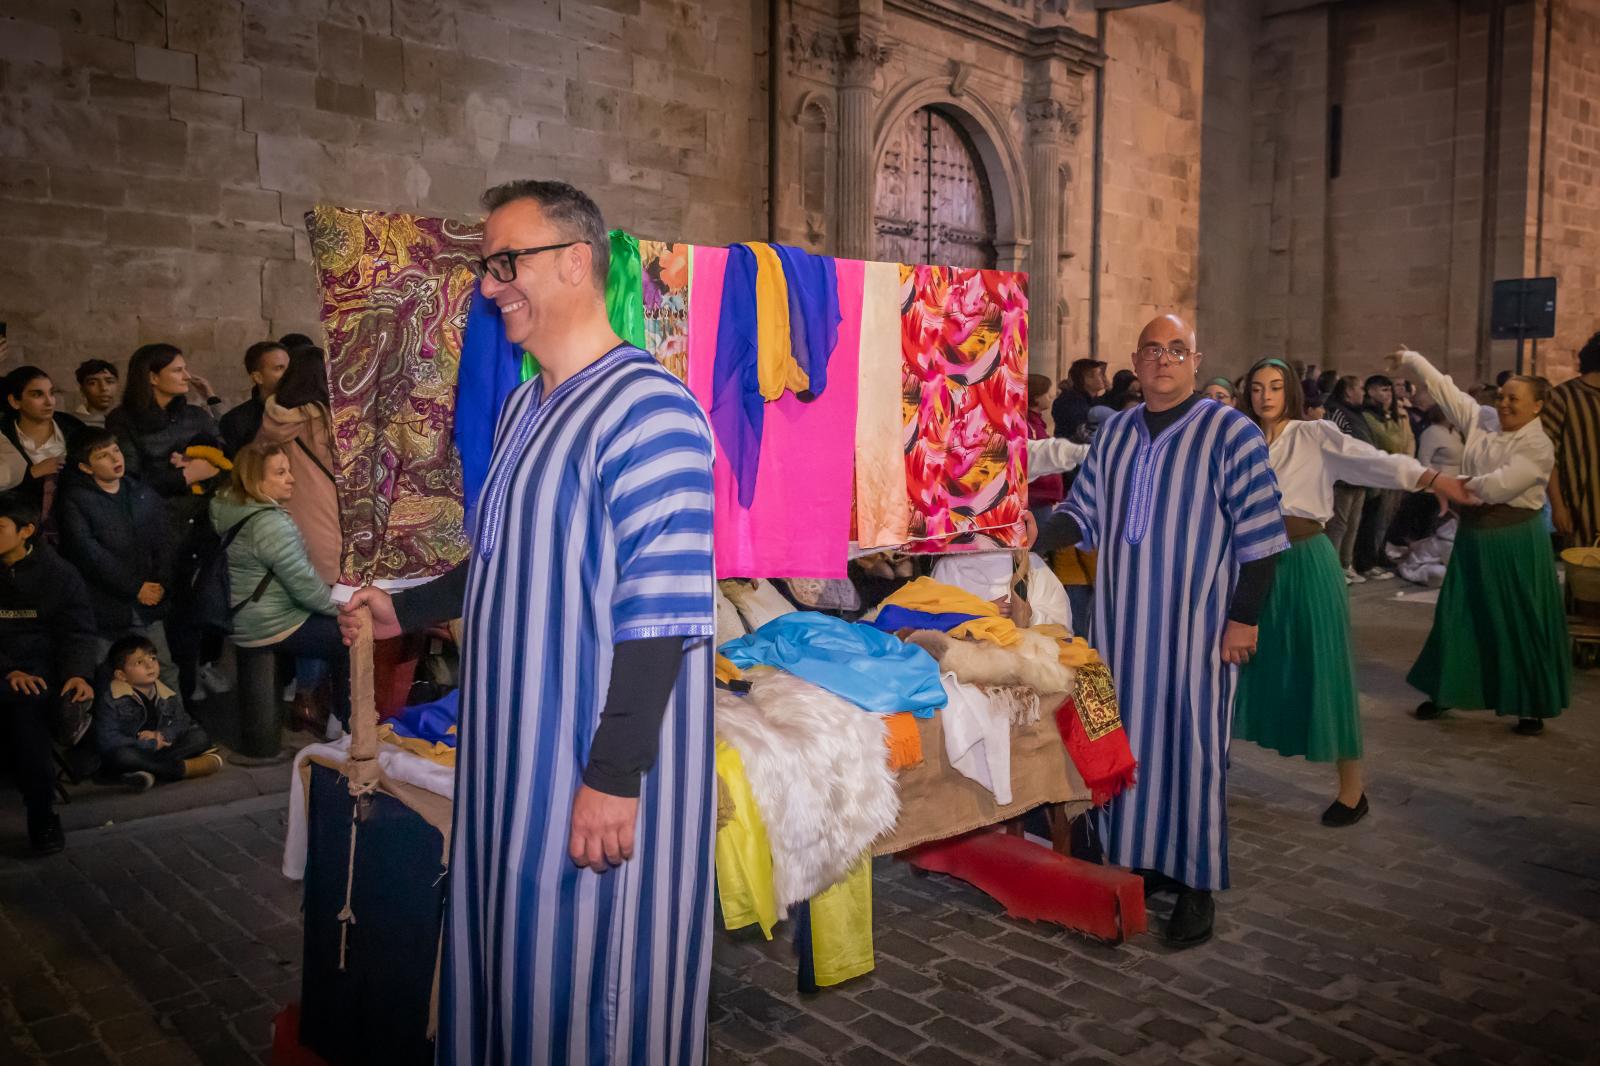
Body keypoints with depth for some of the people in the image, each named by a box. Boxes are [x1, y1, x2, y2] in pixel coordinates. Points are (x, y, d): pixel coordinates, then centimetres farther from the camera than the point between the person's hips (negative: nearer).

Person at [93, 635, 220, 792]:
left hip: (160, 750, 5)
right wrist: (151, 745, -20)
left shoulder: (167, 695, 4)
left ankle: (149, 770, -28)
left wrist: (161, 735, -18)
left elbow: (183, 722, 4)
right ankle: (186, 768, -29)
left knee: (200, 737, -12)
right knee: (122, 756, -40)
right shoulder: (111, 700, -13)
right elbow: (107, 740, -21)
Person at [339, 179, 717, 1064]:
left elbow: (661, 614, -23)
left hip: (600, 761, -8)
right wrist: (406, 610, 25)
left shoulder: (645, 408, -19)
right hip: (516, 745, 9)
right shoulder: (524, 407, 11)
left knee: (590, 962, 5)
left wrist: (613, 776, -23)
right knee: (515, 942, 20)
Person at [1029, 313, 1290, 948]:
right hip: (1122, 621, 5)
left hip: (1195, 624, -4)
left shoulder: (1230, 433, -6)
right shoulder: (1115, 434, 9)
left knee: (1192, 746, 1)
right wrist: (1036, 535, -8)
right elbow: (1085, 510, 11)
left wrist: (1244, 617, -12)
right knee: (1131, 740, 10)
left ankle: (1197, 885, 12)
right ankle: (1139, 858, 25)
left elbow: (1259, 532, -8)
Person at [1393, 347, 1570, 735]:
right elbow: (1447, 390, 3)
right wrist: (1411, 360, 0)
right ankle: (1445, 691, 23)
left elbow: (1500, 485, -23)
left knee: (1521, 625, 3)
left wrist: (1466, 484, -9)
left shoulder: (1538, 447, -13)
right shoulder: (1483, 420, 4)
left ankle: (1532, 707, 15)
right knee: (1458, 616, 11)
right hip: (1475, 533, 6)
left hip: (1514, 542, -6)